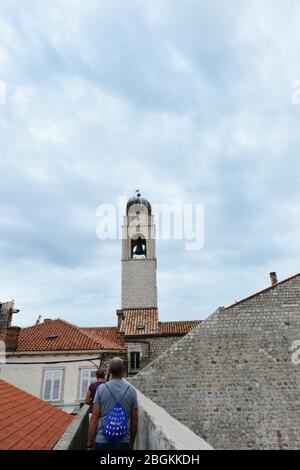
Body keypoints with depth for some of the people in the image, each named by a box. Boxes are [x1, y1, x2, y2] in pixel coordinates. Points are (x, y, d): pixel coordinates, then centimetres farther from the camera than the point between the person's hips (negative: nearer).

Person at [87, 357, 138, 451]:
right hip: (123, 441, 1)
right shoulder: (131, 390, -3)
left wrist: (89, 445, 1)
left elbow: (94, 419, -7)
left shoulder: (101, 389, -6)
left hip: (102, 440, 0)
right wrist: (131, 443, 15)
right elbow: (134, 420, 2)